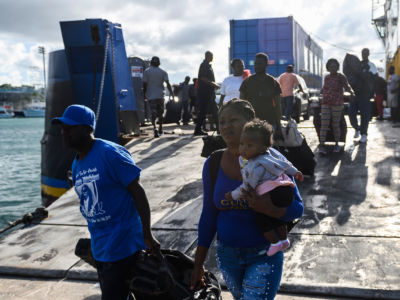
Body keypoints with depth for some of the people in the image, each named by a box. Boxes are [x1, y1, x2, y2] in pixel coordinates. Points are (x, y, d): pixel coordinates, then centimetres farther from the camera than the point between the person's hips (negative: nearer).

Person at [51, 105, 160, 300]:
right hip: (99, 247, 9)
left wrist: (147, 236, -19)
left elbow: (138, 192, -18)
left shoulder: (110, 153, -17)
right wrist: (96, 241, 20)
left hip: (122, 246, -9)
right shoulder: (76, 165, 9)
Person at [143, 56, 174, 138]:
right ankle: (160, 129, 23)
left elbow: (145, 84, -3)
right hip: (160, 95, 1)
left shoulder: (146, 71, -1)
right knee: (160, 112, 15)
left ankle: (154, 128, -26)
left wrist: (144, 94, 7)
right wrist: (171, 93, -1)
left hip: (151, 96, -1)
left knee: (153, 112, -4)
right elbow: (168, 84, -5)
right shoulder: (163, 72, 2)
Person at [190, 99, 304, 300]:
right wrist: (198, 265, 5)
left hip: (265, 255, -4)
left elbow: (297, 208, -11)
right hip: (227, 254, 4)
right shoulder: (213, 164, -5)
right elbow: (208, 216, 2)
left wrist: (268, 208, -33)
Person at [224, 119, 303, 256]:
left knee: (261, 216, -1)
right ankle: (284, 239, 40)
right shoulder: (269, 152, 10)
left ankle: (275, 242, 6)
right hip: (286, 190, 11)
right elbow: (284, 162, 23)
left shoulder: (257, 166, -17)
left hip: (273, 192, -10)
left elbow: (248, 186, -13)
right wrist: (294, 172, 38)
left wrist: (233, 195, -1)